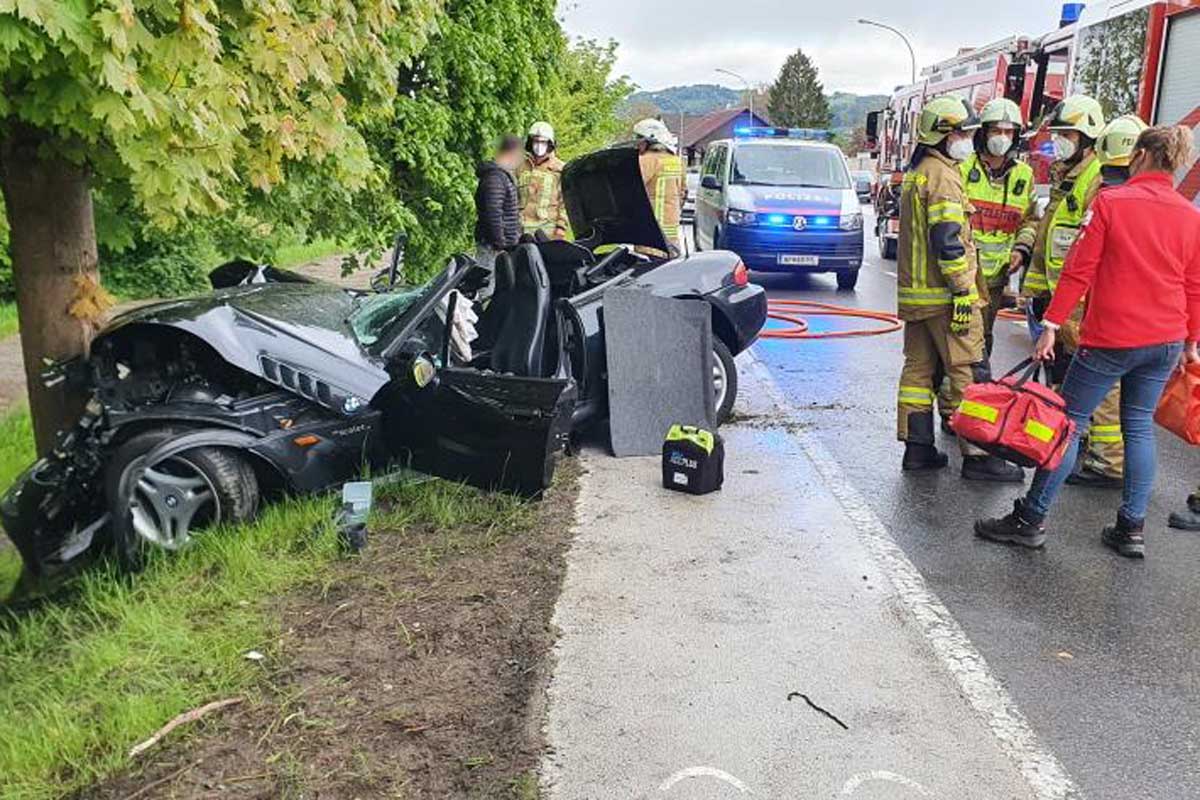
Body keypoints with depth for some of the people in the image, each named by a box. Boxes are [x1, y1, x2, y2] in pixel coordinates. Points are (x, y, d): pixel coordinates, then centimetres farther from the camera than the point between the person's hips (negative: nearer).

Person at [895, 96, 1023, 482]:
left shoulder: (915, 173, 18)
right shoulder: (943, 176, -13)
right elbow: (949, 241, -20)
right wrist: (964, 292, -19)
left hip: (913, 291, 10)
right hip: (944, 293, -10)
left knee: (918, 367, 11)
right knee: (969, 373, -5)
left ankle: (917, 448, 15)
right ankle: (978, 456, -1)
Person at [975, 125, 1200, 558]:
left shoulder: (1110, 202, -8)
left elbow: (1078, 271, -10)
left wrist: (1053, 324, -6)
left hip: (1110, 338, -5)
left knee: (1070, 424, 1)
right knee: (1139, 426, 13)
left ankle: (1030, 519, 6)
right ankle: (1132, 529, 15)